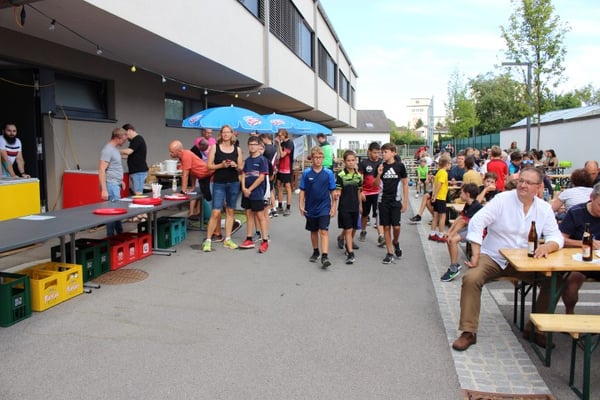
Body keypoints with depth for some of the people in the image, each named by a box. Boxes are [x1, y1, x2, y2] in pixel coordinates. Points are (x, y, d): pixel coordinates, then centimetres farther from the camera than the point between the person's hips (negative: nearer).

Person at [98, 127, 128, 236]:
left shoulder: (115, 149, 13)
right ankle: (111, 236, 0)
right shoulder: (108, 150, -16)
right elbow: (101, 170, -20)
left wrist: (120, 180, 26)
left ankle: (119, 234, 22)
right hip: (111, 185, -9)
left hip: (116, 185, 9)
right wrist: (104, 189, -24)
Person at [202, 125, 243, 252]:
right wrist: (221, 165, -17)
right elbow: (209, 166, -3)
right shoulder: (215, 147, 1)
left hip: (233, 183, 3)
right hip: (219, 184, -3)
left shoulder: (237, 149, 6)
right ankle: (208, 240, 4)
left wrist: (235, 166, -12)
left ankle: (227, 239, 18)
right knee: (216, 212, -7)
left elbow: (241, 169, 8)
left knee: (230, 211, 8)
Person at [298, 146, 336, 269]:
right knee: (313, 231, 17)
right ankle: (316, 252, 35)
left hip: (324, 207, -2)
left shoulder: (328, 173, -5)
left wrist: (333, 206, -2)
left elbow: (333, 191, 0)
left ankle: (324, 256, -13)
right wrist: (301, 205, -4)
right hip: (310, 208, 2)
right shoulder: (306, 173, -3)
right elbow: (302, 191, 1)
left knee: (324, 231, -11)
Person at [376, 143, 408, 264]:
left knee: (396, 226, -6)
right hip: (383, 200, 2)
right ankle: (390, 253, 14)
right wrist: (379, 175, -14)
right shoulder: (381, 166, 2)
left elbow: (405, 184, 2)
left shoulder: (399, 165, -4)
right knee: (386, 226, 5)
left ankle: (395, 242, 27)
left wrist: (405, 201, -1)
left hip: (396, 200, -2)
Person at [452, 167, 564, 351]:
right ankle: (468, 332, -16)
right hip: (493, 258, -3)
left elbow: (556, 236, 0)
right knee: (470, 278, -28)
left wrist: (547, 246, -26)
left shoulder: (544, 208, 5)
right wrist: (476, 255, -22)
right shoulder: (502, 199, -7)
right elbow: (477, 222, -16)